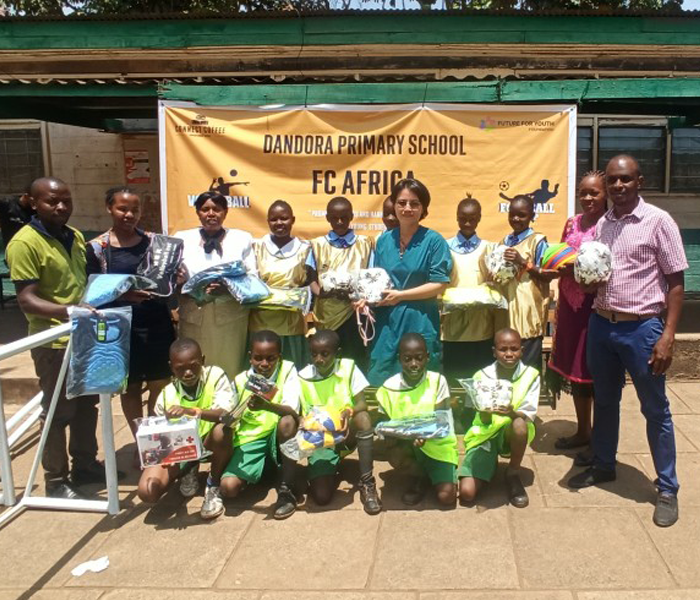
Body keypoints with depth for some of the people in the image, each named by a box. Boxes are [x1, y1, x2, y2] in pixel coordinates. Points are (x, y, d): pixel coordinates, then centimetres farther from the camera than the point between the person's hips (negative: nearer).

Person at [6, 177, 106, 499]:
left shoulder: (75, 236, 9)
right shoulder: (24, 243, -16)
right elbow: (26, 300, -21)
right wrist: (66, 312, -36)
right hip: (53, 342, -8)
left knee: (86, 405, 18)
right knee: (58, 411, 5)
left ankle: (85, 465, 36)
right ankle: (56, 480, 21)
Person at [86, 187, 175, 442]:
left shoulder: (154, 241, 5)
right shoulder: (97, 247, -3)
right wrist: (123, 294, -22)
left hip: (157, 323, 2)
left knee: (161, 384, 4)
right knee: (130, 387, 10)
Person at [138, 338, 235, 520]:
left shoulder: (215, 376, -17)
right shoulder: (166, 397, -11)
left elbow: (226, 414, -32)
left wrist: (192, 411, -48)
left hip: (210, 445, -2)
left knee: (222, 430, -37)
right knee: (147, 491, -19)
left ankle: (213, 486, -8)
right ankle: (188, 472, 15)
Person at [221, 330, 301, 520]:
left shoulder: (287, 370, -9)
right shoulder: (240, 381, -2)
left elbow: (292, 411, -23)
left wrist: (266, 405, -41)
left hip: (278, 438, -1)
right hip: (250, 440, 1)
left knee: (287, 421, -36)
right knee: (228, 487, -22)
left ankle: (286, 490, -20)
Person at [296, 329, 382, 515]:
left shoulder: (348, 368, -7)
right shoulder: (303, 377, -5)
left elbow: (362, 404, -13)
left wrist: (349, 412, -34)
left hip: (348, 433, 0)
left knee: (363, 417, -35)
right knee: (321, 496, -20)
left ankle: (366, 482, -19)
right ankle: (333, 471, 18)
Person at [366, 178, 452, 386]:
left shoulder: (434, 240, -6)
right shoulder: (383, 240, 7)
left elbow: (439, 285, -10)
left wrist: (400, 295, -12)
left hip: (420, 322, -4)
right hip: (386, 321, 4)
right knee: (379, 380, 9)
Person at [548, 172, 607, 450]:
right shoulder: (572, 223, 12)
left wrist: (575, 269, -24)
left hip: (596, 304, -6)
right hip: (571, 302, 6)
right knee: (575, 370, 13)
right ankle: (582, 431, 29)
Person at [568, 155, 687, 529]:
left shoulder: (658, 221, -8)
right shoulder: (601, 224, 8)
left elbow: (676, 283, -8)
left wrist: (667, 336, -15)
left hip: (641, 328, -5)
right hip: (601, 324, 6)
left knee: (655, 410, 4)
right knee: (604, 401, 18)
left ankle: (667, 489, 16)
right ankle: (603, 467, 35)